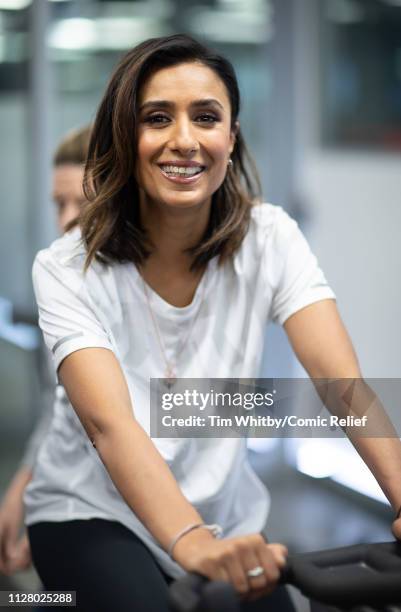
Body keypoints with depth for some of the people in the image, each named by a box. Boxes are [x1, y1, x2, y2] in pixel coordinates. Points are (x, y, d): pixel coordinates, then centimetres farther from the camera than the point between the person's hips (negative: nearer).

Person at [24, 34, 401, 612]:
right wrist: (191, 542, -49)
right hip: (92, 512, -3)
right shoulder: (69, 270, -17)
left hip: (225, 513, 4)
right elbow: (108, 422, -32)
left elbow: (340, 377, -21)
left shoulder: (269, 239, -9)